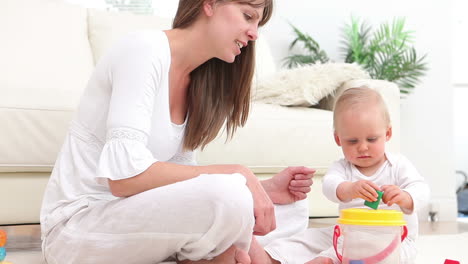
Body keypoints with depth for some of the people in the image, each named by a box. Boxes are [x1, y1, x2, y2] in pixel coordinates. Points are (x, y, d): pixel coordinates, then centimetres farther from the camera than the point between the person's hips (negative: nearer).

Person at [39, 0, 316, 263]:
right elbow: (125, 176, -27)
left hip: (130, 213, 8)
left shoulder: (198, 84, 8)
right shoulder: (145, 49, -18)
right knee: (227, 197, -30)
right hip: (77, 225, -8)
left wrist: (263, 189, -9)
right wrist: (238, 177, -26)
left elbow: (182, 177, 3)